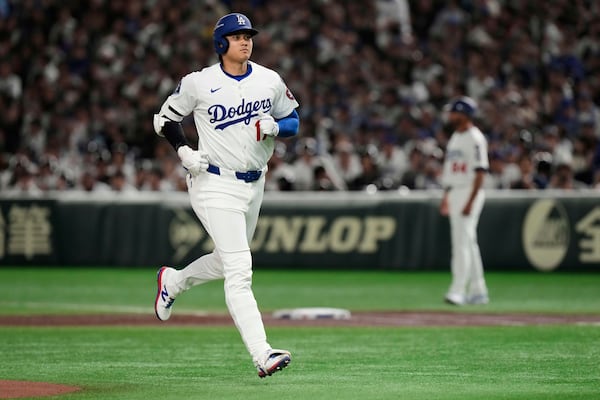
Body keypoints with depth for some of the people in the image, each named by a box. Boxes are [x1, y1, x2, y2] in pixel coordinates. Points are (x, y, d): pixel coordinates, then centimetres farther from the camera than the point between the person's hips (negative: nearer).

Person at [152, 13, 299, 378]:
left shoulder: (270, 81, 2)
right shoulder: (200, 83, -8)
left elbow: (293, 120, 12)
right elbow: (166, 118, 4)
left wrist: (275, 128, -11)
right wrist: (184, 150, -12)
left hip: (254, 184, 6)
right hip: (214, 184, -6)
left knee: (228, 262, 21)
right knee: (239, 270, -14)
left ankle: (172, 281, 49)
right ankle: (262, 355, -21)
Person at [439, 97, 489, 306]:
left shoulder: (475, 138, -13)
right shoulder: (455, 137, 16)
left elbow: (480, 173, -18)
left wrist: (470, 202, -23)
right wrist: (446, 196, 20)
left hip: (469, 193, -10)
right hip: (454, 194, 10)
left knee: (462, 242, -14)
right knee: (468, 243, 12)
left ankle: (457, 291, -18)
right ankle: (477, 291, 17)